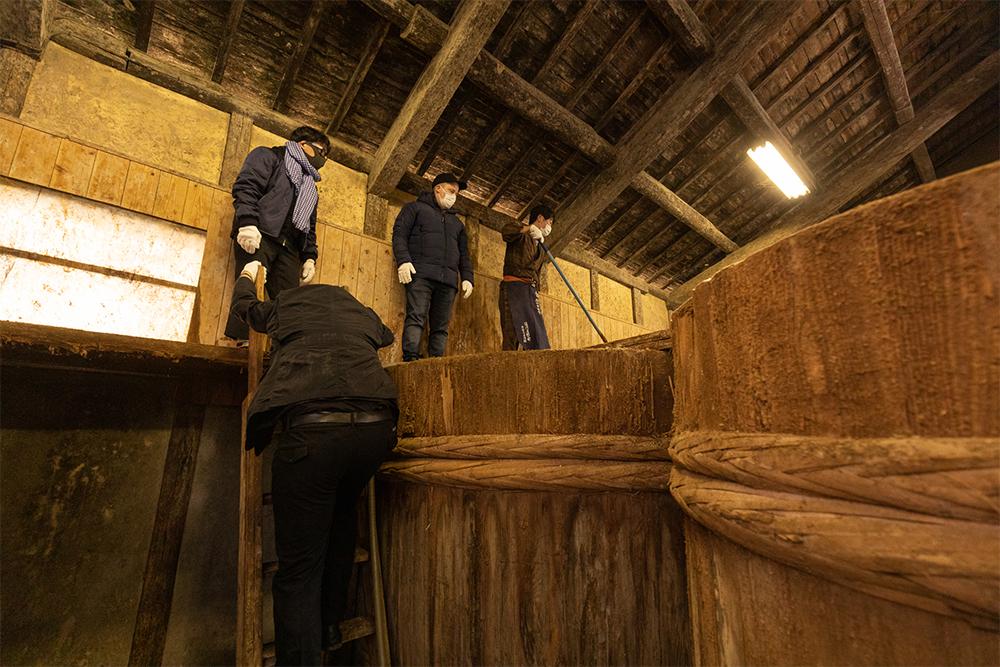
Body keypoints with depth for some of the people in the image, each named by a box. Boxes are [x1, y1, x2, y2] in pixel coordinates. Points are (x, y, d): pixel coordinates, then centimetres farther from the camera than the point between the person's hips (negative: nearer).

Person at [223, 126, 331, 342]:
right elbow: (246, 186, -1)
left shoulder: (311, 187, 35)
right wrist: (248, 222, -18)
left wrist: (309, 256, 13)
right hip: (260, 235, -5)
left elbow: (310, 226, 29)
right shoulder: (268, 156, 16)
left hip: (289, 247, 6)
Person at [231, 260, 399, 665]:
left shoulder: (285, 306, 22)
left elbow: (243, 304, 43)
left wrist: (247, 274, 66)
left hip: (310, 429, -3)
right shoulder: (361, 313, 27)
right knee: (343, 509, 31)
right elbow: (386, 336, 49)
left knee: (298, 568, 8)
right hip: (376, 425, 4)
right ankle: (330, 624, 39)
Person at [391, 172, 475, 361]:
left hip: (448, 280, 5)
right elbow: (399, 233, 4)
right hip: (421, 274, -4)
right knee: (416, 316, -18)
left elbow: (464, 253, 27)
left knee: (441, 326, -5)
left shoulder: (456, 221, 33)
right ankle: (410, 358, -23)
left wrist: (467, 278, 11)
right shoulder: (415, 208, 18)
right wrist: (403, 260, -13)